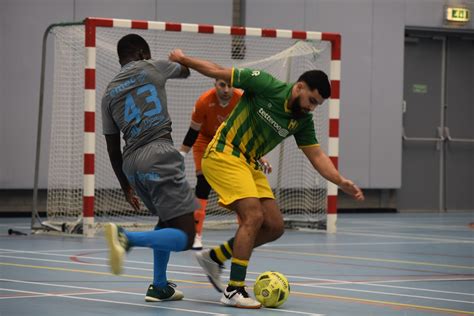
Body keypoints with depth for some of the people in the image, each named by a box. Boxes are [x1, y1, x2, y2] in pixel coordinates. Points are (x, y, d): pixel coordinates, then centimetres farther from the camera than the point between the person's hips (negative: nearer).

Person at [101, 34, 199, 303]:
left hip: (131, 162, 7)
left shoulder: (110, 93, 19)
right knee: (184, 237, -9)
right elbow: (186, 70, 31)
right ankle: (126, 238, -29)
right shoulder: (151, 68, 8)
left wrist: (127, 187, 29)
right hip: (159, 155, -7)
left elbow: (113, 149, 20)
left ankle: (159, 286, 27)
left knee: (167, 220, 29)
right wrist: (180, 59, 55)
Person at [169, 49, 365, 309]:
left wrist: (341, 182, -12)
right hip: (223, 154, -8)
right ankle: (234, 291, -18)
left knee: (274, 226, 3)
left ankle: (214, 258, 17)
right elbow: (219, 72, -8)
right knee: (254, 215, -21)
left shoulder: (303, 120, 3)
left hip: (249, 164, 8)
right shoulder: (266, 85, -15)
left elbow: (316, 155, 2)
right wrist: (183, 59, -11)